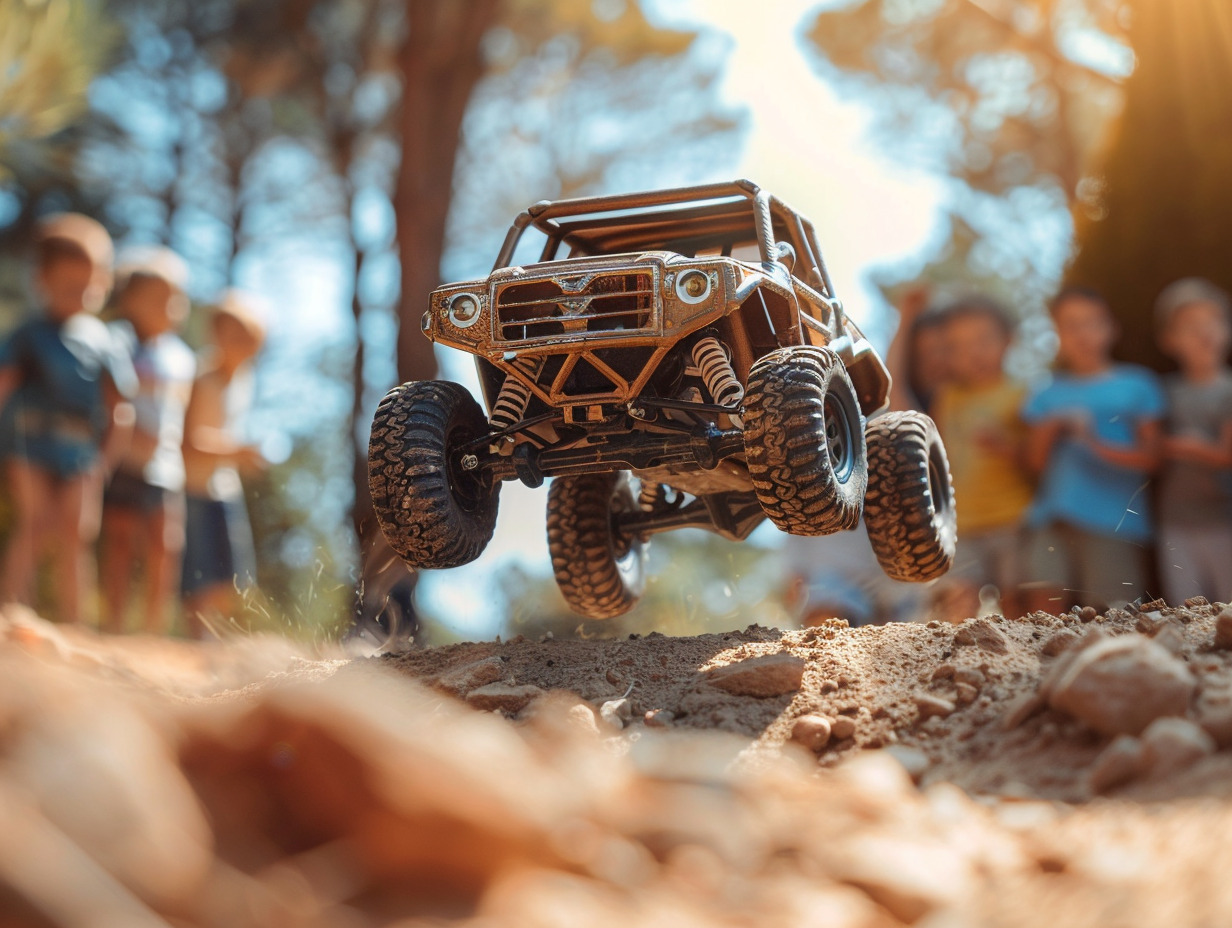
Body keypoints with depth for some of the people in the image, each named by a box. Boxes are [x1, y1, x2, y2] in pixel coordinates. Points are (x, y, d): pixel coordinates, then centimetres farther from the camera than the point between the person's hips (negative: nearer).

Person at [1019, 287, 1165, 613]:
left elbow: (1150, 456, 2)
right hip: (1053, 518, 3)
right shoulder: (1048, 394, 16)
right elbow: (1036, 460, 14)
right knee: (1043, 606, -7)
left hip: (1113, 521, -3)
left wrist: (1097, 443, -12)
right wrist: (1051, 426, -5)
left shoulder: (1135, 385, 8)